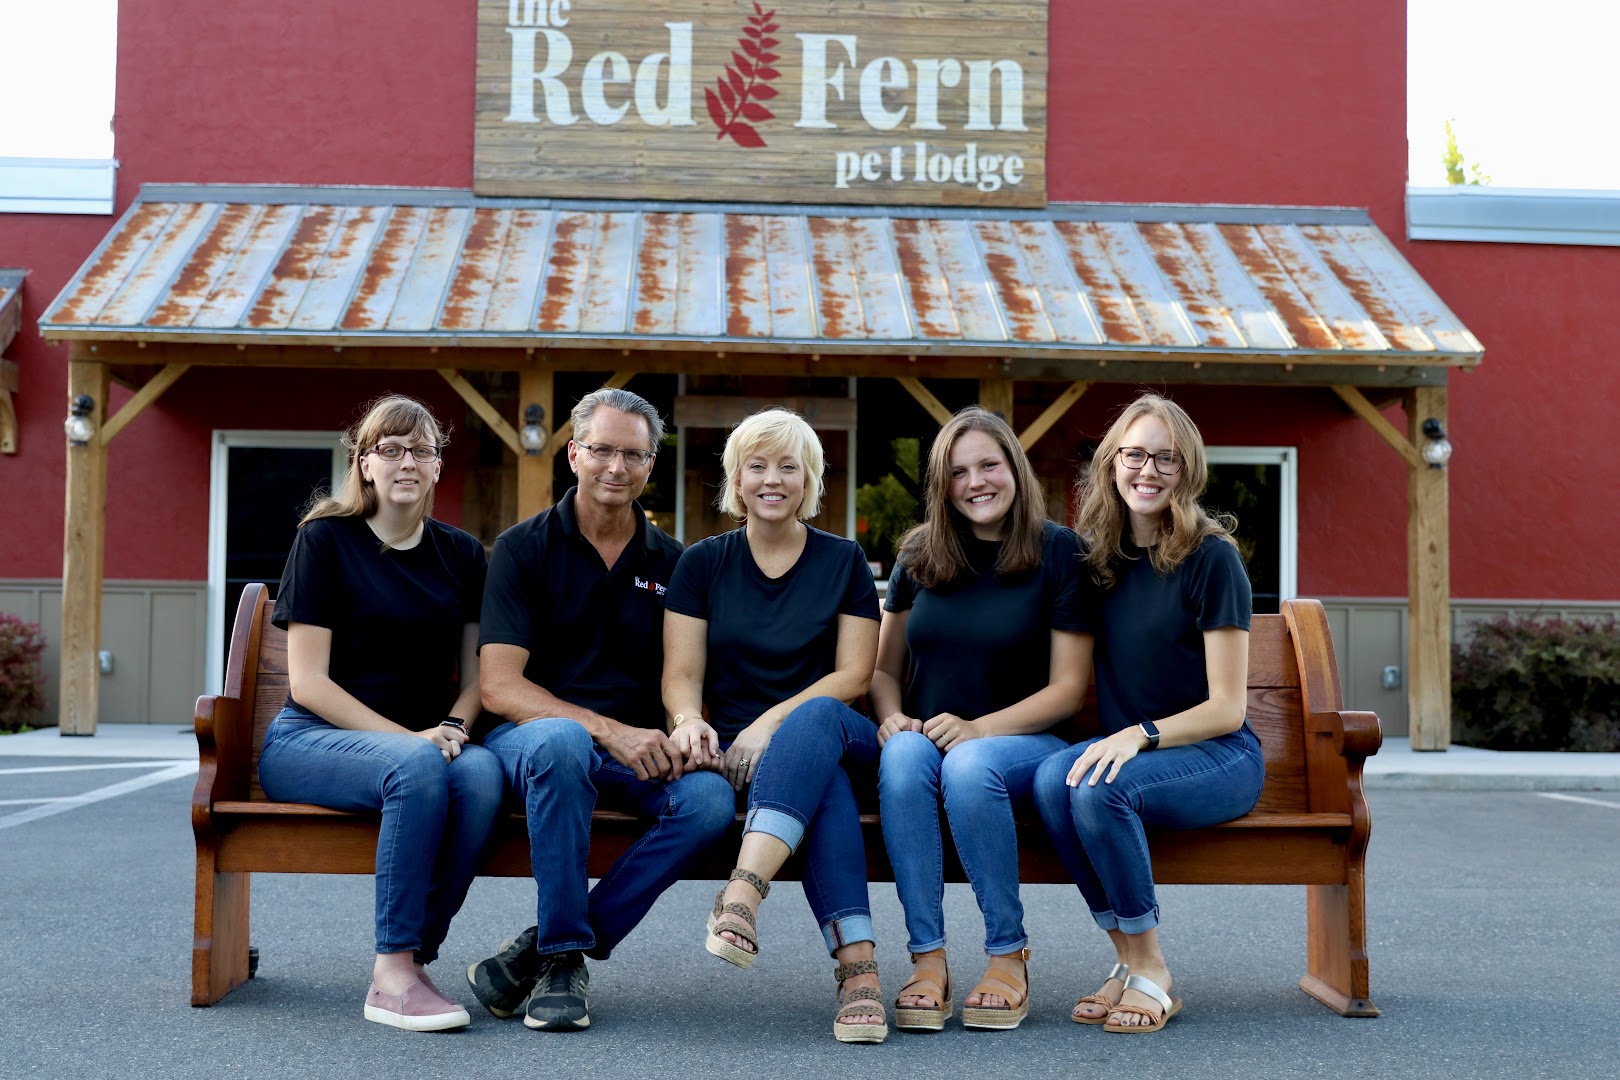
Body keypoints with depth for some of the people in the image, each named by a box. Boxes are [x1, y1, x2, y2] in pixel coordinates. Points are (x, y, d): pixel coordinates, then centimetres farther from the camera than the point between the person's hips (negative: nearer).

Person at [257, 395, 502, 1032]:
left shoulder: (461, 555, 14)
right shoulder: (325, 539, 1)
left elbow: (476, 674, 13)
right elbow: (308, 682, -6)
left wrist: (453, 728, -10)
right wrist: (408, 737, -17)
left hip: (423, 740, 4)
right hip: (311, 740, -3)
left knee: (480, 773, -32)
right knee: (417, 766, -37)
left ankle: (411, 964, -24)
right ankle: (393, 976, -31)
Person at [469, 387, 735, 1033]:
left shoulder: (671, 563, 12)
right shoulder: (524, 548, 0)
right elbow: (499, 688, -10)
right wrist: (609, 730, -23)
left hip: (637, 755, 3)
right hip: (532, 734, -3)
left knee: (711, 797, -29)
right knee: (562, 741, -40)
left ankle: (541, 952, -18)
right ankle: (563, 953, -22)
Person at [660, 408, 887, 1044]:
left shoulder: (844, 562, 11)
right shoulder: (703, 563, 12)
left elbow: (853, 675, 1)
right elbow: (681, 674, 5)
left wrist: (772, 723, -15)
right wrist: (689, 720, -20)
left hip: (832, 729, 0)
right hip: (734, 745, 0)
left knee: (816, 721, -39)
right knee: (823, 782, -37)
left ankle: (743, 892, -56)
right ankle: (857, 962, -50)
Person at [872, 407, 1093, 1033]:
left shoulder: (1058, 553, 0)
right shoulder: (918, 555, 11)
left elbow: (1068, 688, -4)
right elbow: (885, 669, 16)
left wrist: (978, 729, -17)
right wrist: (892, 717, -7)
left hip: (1023, 743, -3)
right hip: (927, 737, 3)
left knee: (968, 765, -37)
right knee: (903, 753, -33)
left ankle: (1009, 955, -20)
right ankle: (927, 960, -31)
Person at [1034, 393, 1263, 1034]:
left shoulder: (1211, 557, -8)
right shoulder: (1099, 557, 9)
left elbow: (1226, 708, -10)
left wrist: (1142, 734, -24)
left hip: (1217, 758, -5)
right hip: (1124, 750, 5)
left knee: (1100, 788, -33)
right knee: (1052, 777, -27)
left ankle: (1151, 973, -17)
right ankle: (1128, 961, -17)